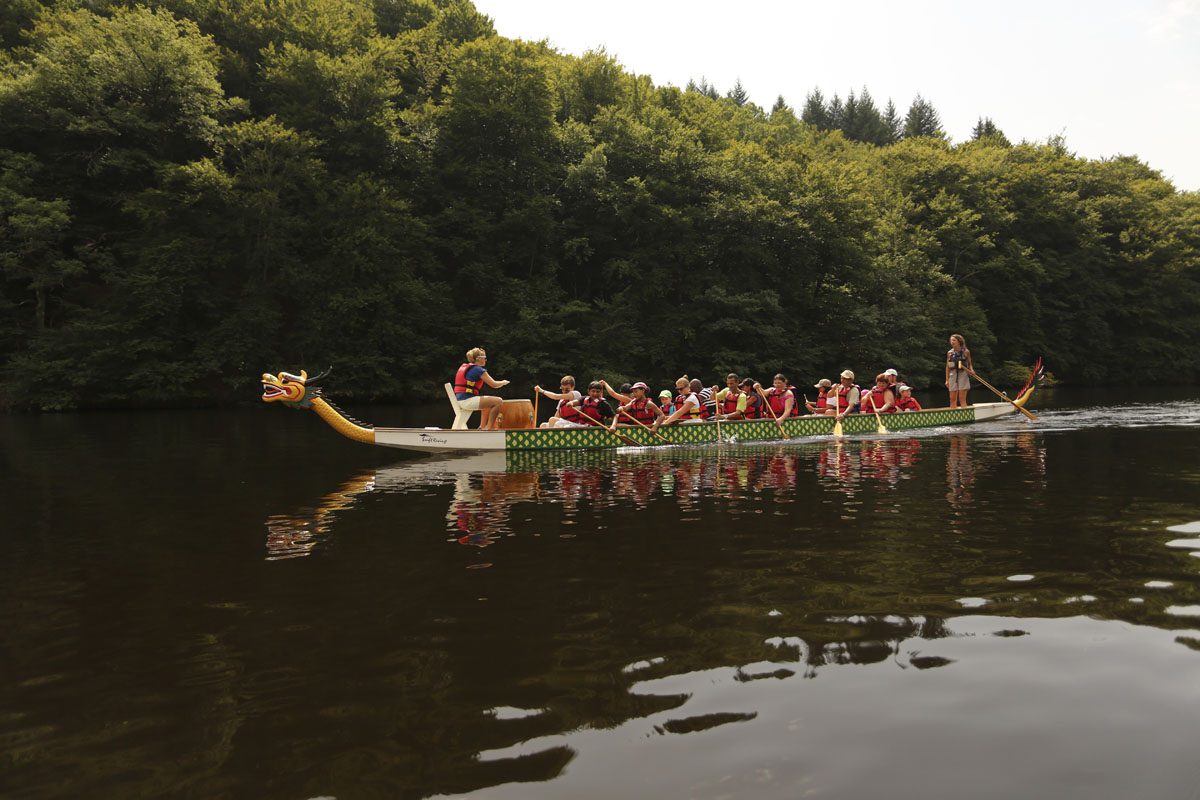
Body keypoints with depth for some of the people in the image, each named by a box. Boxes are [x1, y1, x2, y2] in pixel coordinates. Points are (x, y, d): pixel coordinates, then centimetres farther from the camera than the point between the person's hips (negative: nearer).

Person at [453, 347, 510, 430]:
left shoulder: (463, 366, 16)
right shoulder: (478, 370, -11)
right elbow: (494, 384, -8)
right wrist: (504, 382, 12)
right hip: (468, 400, -10)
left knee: (488, 401, 30)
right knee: (499, 401, -12)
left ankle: (482, 426, 30)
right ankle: (489, 427, -8)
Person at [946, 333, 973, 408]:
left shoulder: (966, 352, 0)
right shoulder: (949, 353, 7)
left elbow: (970, 363, 8)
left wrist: (971, 370, -14)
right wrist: (947, 380, 7)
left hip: (963, 375, -3)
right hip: (953, 376, 3)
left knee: (962, 398, -6)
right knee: (952, 399, 3)